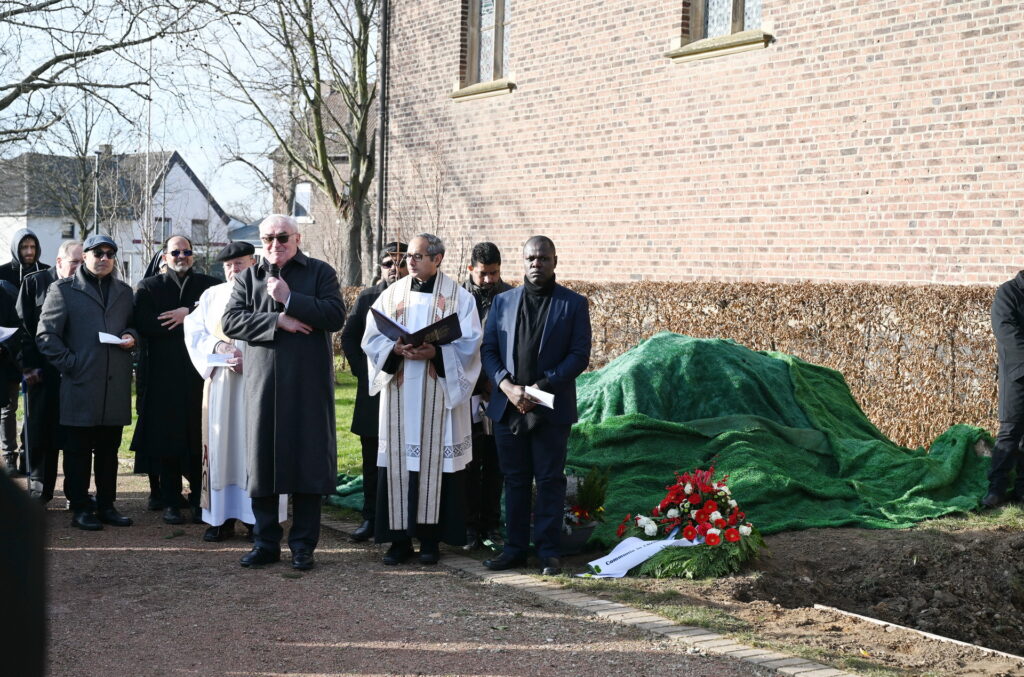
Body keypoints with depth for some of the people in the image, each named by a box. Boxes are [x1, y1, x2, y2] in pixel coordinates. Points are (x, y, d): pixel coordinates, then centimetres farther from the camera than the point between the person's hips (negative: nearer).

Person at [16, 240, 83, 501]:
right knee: (40, 432, 3)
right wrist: (30, 366, -6)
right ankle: (39, 490, 12)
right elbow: (23, 326, 0)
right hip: (41, 372, -1)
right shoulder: (35, 283, 3)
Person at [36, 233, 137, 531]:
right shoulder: (63, 289, 3)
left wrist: (131, 337, 1)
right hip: (80, 384, -4)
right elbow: (46, 334, -1)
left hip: (116, 384, 4)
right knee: (78, 450, 1)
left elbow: (134, 325, 25)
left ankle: (107, 506, 17)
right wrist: (70, 364, -9)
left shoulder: (124, 292, 17)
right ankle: (80, 508, 7)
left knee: (109, 450, 9)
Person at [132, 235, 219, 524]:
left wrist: (190, 314, -13)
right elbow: (144, 325, -9)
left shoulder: (209, 285, 10)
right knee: (167, 438, 2)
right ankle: (171, 503, 9)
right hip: (165, 377, -1)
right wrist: (193, 323, -10)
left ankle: (199, 501, 9)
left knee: (200, 440, 0)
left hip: (200, 373, 1)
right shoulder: (149, 287, 7)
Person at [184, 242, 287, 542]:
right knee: (221, 446, 2)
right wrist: (216, 346, -9)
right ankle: (222, 517, 7)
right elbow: (194, 331, 9)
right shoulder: (212, 295, 14)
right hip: (220, 383, 3)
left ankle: (258, 517, 2)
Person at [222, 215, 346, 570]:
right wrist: (278, 321, -12)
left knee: (307, 460, 0)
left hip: (308, 384, -2)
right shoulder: (248, 277, 12)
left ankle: (303, 544, 8)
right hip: (262, 381, 2)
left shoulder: (320, 272, 6)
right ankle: (266, 542, 13)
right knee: (262, 461, 4)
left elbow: (335, 315, -8)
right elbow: (231, 321, -1)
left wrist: (290, 300, -11)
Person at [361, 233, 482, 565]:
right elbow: (372, 339, 5)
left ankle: (431, 538, 7)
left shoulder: (458, 297, 3)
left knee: (435, 461, -1)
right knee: (397, 462, 0)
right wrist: (396, 349, -14)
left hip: (439, 396, -2)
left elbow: (468, 343, -3)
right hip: (399, 395, 2)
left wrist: (435, 352, -19)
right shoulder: (391, 295, 10)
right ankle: (399, 538, 6)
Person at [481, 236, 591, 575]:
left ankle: (548, 551, 8)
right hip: (508, 406, 3)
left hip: (551, 408, -3)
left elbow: (579, 355, -5)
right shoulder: (503, 302, 10)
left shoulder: (573, 304, 1)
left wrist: (543, 386, -15)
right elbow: (488, 350, 6)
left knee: (550, 481, 1)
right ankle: (515, 548, 16)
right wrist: (507, 386, -10)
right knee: (515, 480, 9)